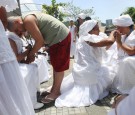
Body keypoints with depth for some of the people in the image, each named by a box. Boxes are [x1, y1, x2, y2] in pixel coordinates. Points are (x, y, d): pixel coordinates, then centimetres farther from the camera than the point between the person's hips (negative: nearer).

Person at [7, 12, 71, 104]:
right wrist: (33, 52, 6)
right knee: (55, 64, 17)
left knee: (59, 66, -1)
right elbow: (41, 39, 12)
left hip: (60, 37, -11)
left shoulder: (28, 21, -19)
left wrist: (31, 53, -6)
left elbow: (40, 41, -19)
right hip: (58, 37, 11)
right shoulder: (29, 18, 11)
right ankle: (55, 87, 31)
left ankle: (56, 92, 12)